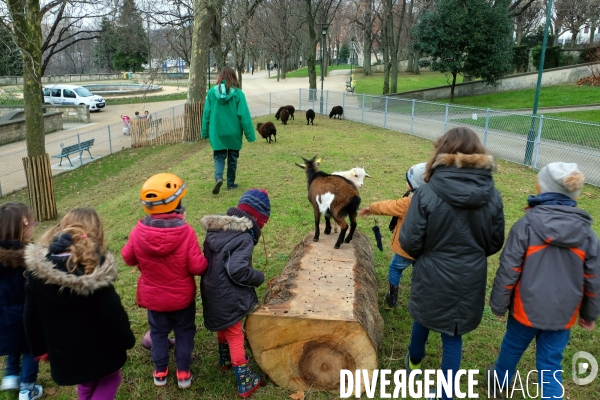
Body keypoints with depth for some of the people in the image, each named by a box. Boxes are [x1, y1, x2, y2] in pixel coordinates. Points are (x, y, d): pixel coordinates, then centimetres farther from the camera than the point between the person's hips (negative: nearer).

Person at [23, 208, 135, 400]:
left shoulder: (37, 266, -8)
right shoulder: (94, 266, -23)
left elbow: (31, 314, 1)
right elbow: (113, 313, -18)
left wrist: (40, 347, 14)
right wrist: (126, 339, -2)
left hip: (63, 351, 5)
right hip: (98, 347, -4)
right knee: (109, 379, 21)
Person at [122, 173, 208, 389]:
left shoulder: (139, 231, -19)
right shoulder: (186, 232, -27)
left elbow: (128, 258, -2)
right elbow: (197, 267, -23)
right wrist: (205, 262, -1)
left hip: (153, 296, 2)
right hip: (182, 296, -2)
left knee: (158, 332, 24)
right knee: (184, 332, 20)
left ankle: (160, 372, 38)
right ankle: (183, 372, 30)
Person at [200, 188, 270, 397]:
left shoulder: (216, 229, 2)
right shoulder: (243, 238, -24)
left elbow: (209, 261, 9)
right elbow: (238, 270, -30)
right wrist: (259, 277, -14)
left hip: (213, 294, 8)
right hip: (228, 299, -8)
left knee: (224, 328, 29)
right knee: (235, 337, 7)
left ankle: (225, 360, 52)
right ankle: (245, 383, 20)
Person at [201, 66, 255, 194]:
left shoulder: (212, 91, -5)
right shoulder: (238, 93, -11)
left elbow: (206, 114, -1)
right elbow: (244, 115, -11)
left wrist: (205, 132, 9)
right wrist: (250, 134, -6)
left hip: (217, 132, 1)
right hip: (233, 132, -1)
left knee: (219, 156, 12)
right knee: (232, 158, 14)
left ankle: (218, 177, -13)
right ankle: (231, 183, 22)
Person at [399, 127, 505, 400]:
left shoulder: (427, 194, -21)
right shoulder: (492, 196, -9)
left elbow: (409, 241, -17)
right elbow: (495, 243, 1)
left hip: (432, 276, -1)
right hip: (470, 280, 2)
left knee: (423, 318, 26)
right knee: (453, 336, 16)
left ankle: (415, 362, 53)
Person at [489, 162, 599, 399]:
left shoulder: (526, 225, -17)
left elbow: (508, 271, -14)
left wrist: (498, 305, -1)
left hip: (527, 307, -1)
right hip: (563, 312, 2)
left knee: (512, 347, 22)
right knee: (551, 363, 15)